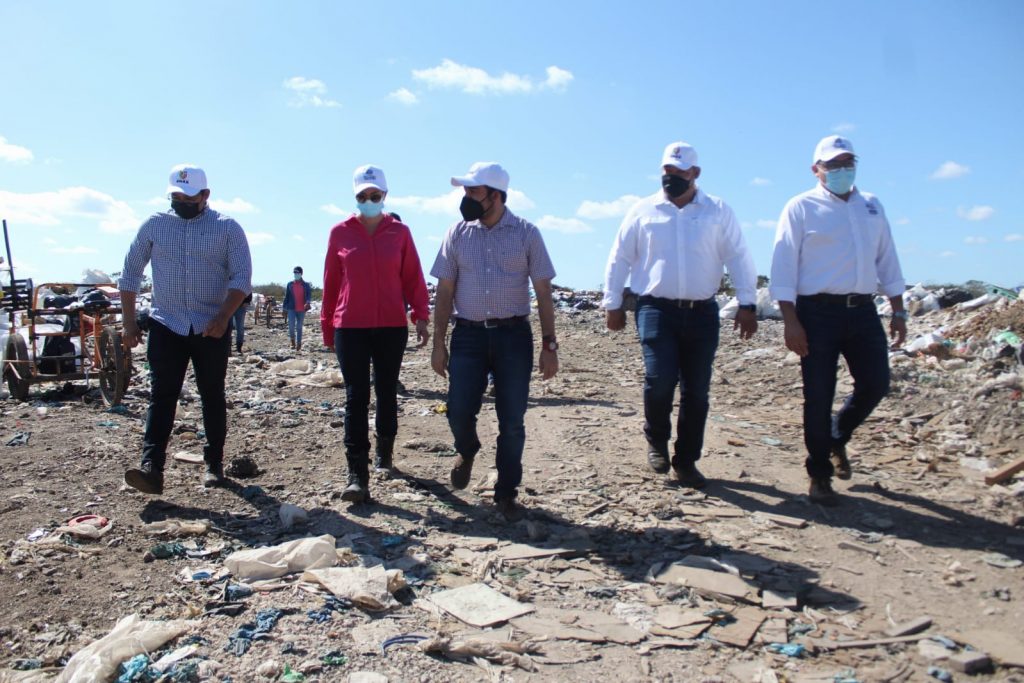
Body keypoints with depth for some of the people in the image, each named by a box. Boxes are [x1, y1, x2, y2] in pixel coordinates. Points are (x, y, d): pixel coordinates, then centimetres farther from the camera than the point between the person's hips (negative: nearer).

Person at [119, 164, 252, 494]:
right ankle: (151, 467, -10)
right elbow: (130, 274, 11)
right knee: (161, 395, -6)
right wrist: (129, 321, 6)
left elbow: (241, 277, -6)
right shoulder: (154, 225, 6)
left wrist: (223, 316, -19)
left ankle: (214, 464, 15)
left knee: (212, 396, 6)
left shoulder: (227, 228, 0)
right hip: (166, 326, 1)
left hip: (211, 329, -1)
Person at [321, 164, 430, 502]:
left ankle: (385, 451, 35)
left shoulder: (399, 232, 4)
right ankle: (357, 476, -2)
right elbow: (331, 282, 8)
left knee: (386, 393, 11)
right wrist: (327, 327, 10)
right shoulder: (340, 233, 4)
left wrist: (420, 315, -6)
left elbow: (413, 277, 5)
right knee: (356, 398, -3)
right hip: (350, 328, 0)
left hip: (392, 326, 1)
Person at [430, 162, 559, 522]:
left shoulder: (526, 234, 0)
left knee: (512, 421, 2)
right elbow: (445, 292, 7)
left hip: (513, 334, -1)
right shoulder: (458, 233, 5)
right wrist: (439, 343, 3)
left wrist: (549, 346, -3)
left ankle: (506, 495, 19)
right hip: (469, 333, 1)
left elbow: (543, 292, 1)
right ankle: (467, 451, 32)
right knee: (458, 411, -4)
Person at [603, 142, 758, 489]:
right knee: (659, 379, -15)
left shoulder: (718, 211, 8)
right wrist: (612, 303, 5)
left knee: (697, 391, 4)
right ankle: (656, 441, 14)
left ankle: (686, 462, 18)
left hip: (702, 313, 2)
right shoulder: (643, 210, 7)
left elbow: (738, 258, 6)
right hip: (656, 308, -1)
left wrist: (747, 304, -1)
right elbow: (619, 259, 9)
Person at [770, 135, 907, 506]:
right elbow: (784, 266, -6)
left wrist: (898, 310, 13)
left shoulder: (872, 206, 17)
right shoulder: (801, 207, 0)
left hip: (862, 310, 5)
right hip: (818, 311, -5)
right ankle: (820, 475, 15)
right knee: (819, 397, 0)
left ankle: (837, 438, 34)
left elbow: (887, 260, 19)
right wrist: (790, 321, -14)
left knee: (875, 384, 5)